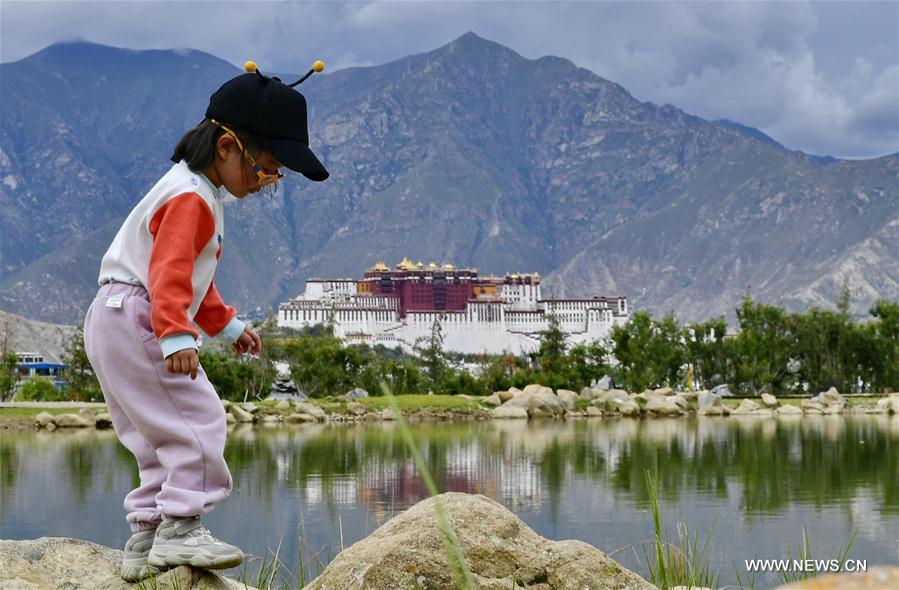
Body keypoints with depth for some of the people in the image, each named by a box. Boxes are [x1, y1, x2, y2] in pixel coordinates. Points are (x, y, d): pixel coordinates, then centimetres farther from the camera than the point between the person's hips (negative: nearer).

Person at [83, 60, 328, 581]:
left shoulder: (201, 195, 19)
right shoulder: (189, 199, -16)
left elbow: (194, 277, 31)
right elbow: (169, 272, -30)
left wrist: (225, 323, 36)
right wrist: (176, 336, -41)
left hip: (118, 325, 11)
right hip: (135, 320, -11)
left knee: (163, 432, 13)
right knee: (198, 419, -15)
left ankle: (145, 541, 16)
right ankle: (180, 528, -17)